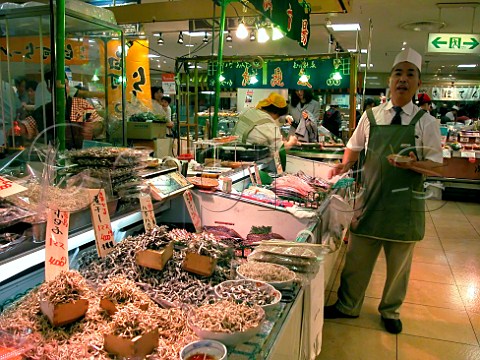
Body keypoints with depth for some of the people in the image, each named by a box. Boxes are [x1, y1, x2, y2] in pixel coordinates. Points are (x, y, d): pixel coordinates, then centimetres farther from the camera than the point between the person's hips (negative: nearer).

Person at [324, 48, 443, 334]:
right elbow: (355, 146, 16)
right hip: (371, 198, 1)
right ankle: (348, 306, 32)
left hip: (405, 203, -1)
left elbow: (436, 165, -3)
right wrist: (345, 165, -4)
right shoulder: (371, 116, 3)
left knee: (399, 263, 14)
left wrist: (413, 164, -23)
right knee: (357, 257, 11)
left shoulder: (426, 122, -3)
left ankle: (391, 311, 37)